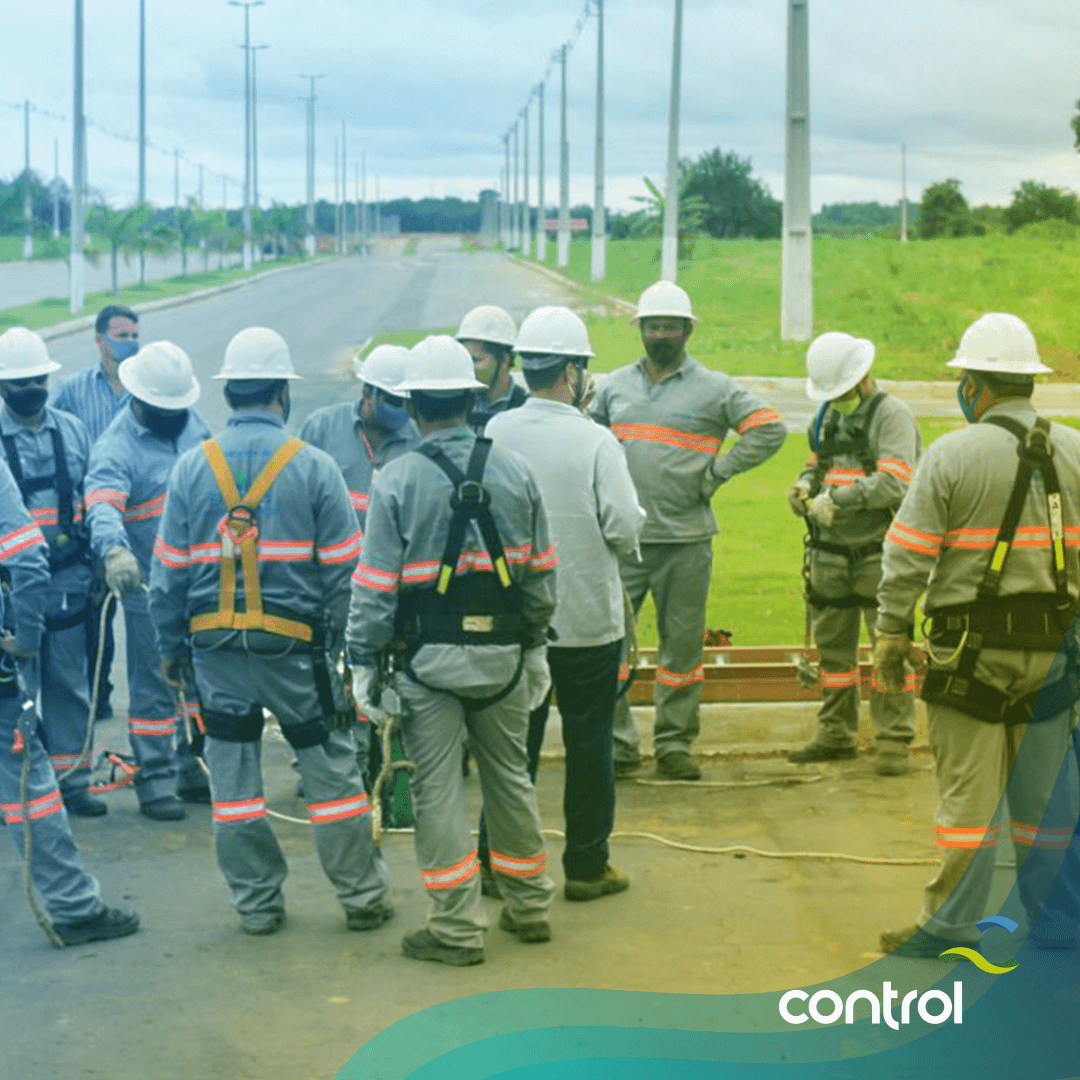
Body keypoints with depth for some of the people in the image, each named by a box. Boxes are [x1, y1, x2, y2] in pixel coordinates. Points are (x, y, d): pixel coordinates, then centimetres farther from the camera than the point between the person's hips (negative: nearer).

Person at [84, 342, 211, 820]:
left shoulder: (193, 424, 6)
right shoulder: (116, 447, -17)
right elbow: (102, 506, -34)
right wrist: (114, 550, -53)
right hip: (150, 585, -7)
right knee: (154, 685, -1)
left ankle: (194, 769, 29)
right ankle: (155, 780, 8)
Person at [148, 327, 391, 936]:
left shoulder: (193, 468, 2)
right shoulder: (314, 467, -5)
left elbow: (169, 571, 5)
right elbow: (342, 569, -6)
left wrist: (174, 647, 13)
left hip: (215, 643, 2)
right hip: (293, 641, -2)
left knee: (233, 767, 10)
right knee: (330, 763, 7)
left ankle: (257, 903, 15)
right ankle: (363, 896, 13)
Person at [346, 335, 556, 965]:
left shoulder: (397, 481, -10)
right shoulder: (515, 472, 2)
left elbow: (376, 584, -10)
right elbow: (540, 572, 7)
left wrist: (364, 661, -2)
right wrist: (535, 645, 17)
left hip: (428, 657, -4)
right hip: (502, 652, 4)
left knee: (438, 788, 3)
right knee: (510, 776, 16)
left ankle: (458, 930, 6)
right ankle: (530, 908, 27)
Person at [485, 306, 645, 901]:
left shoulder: (495, 434, -5)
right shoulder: (594, 441, -15)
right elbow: (625, 527, -16)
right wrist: (622, 543, 6)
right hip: (587, 617, -3)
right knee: (588, 744, 8)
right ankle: (586, 867, 15)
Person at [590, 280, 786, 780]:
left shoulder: (713, 388, 1)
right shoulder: (616, 385, 12)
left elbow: (769, 428, -4)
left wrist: (716, 473, -7)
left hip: (686, 540, -2)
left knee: (681, 644, 4)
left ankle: (674, 744, 15)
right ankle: (616, 744, 5)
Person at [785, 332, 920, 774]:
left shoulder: (892, 415, -9)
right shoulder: (827, 414, 13)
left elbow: (894, 483, -20)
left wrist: (838, 498, -24)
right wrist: (804, 484, 0)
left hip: (879, 552, -6)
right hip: (830, 551, 7)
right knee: (833, 645, 11)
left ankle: (894, 741, 0)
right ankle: (835, 734, 21)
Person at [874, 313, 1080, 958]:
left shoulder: (951, 456, -7)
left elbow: (909, 555, -8)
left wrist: (891, 637, 1)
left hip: (973, 647, -4)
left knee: (969, 789, 0)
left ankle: (952, 921, 6)